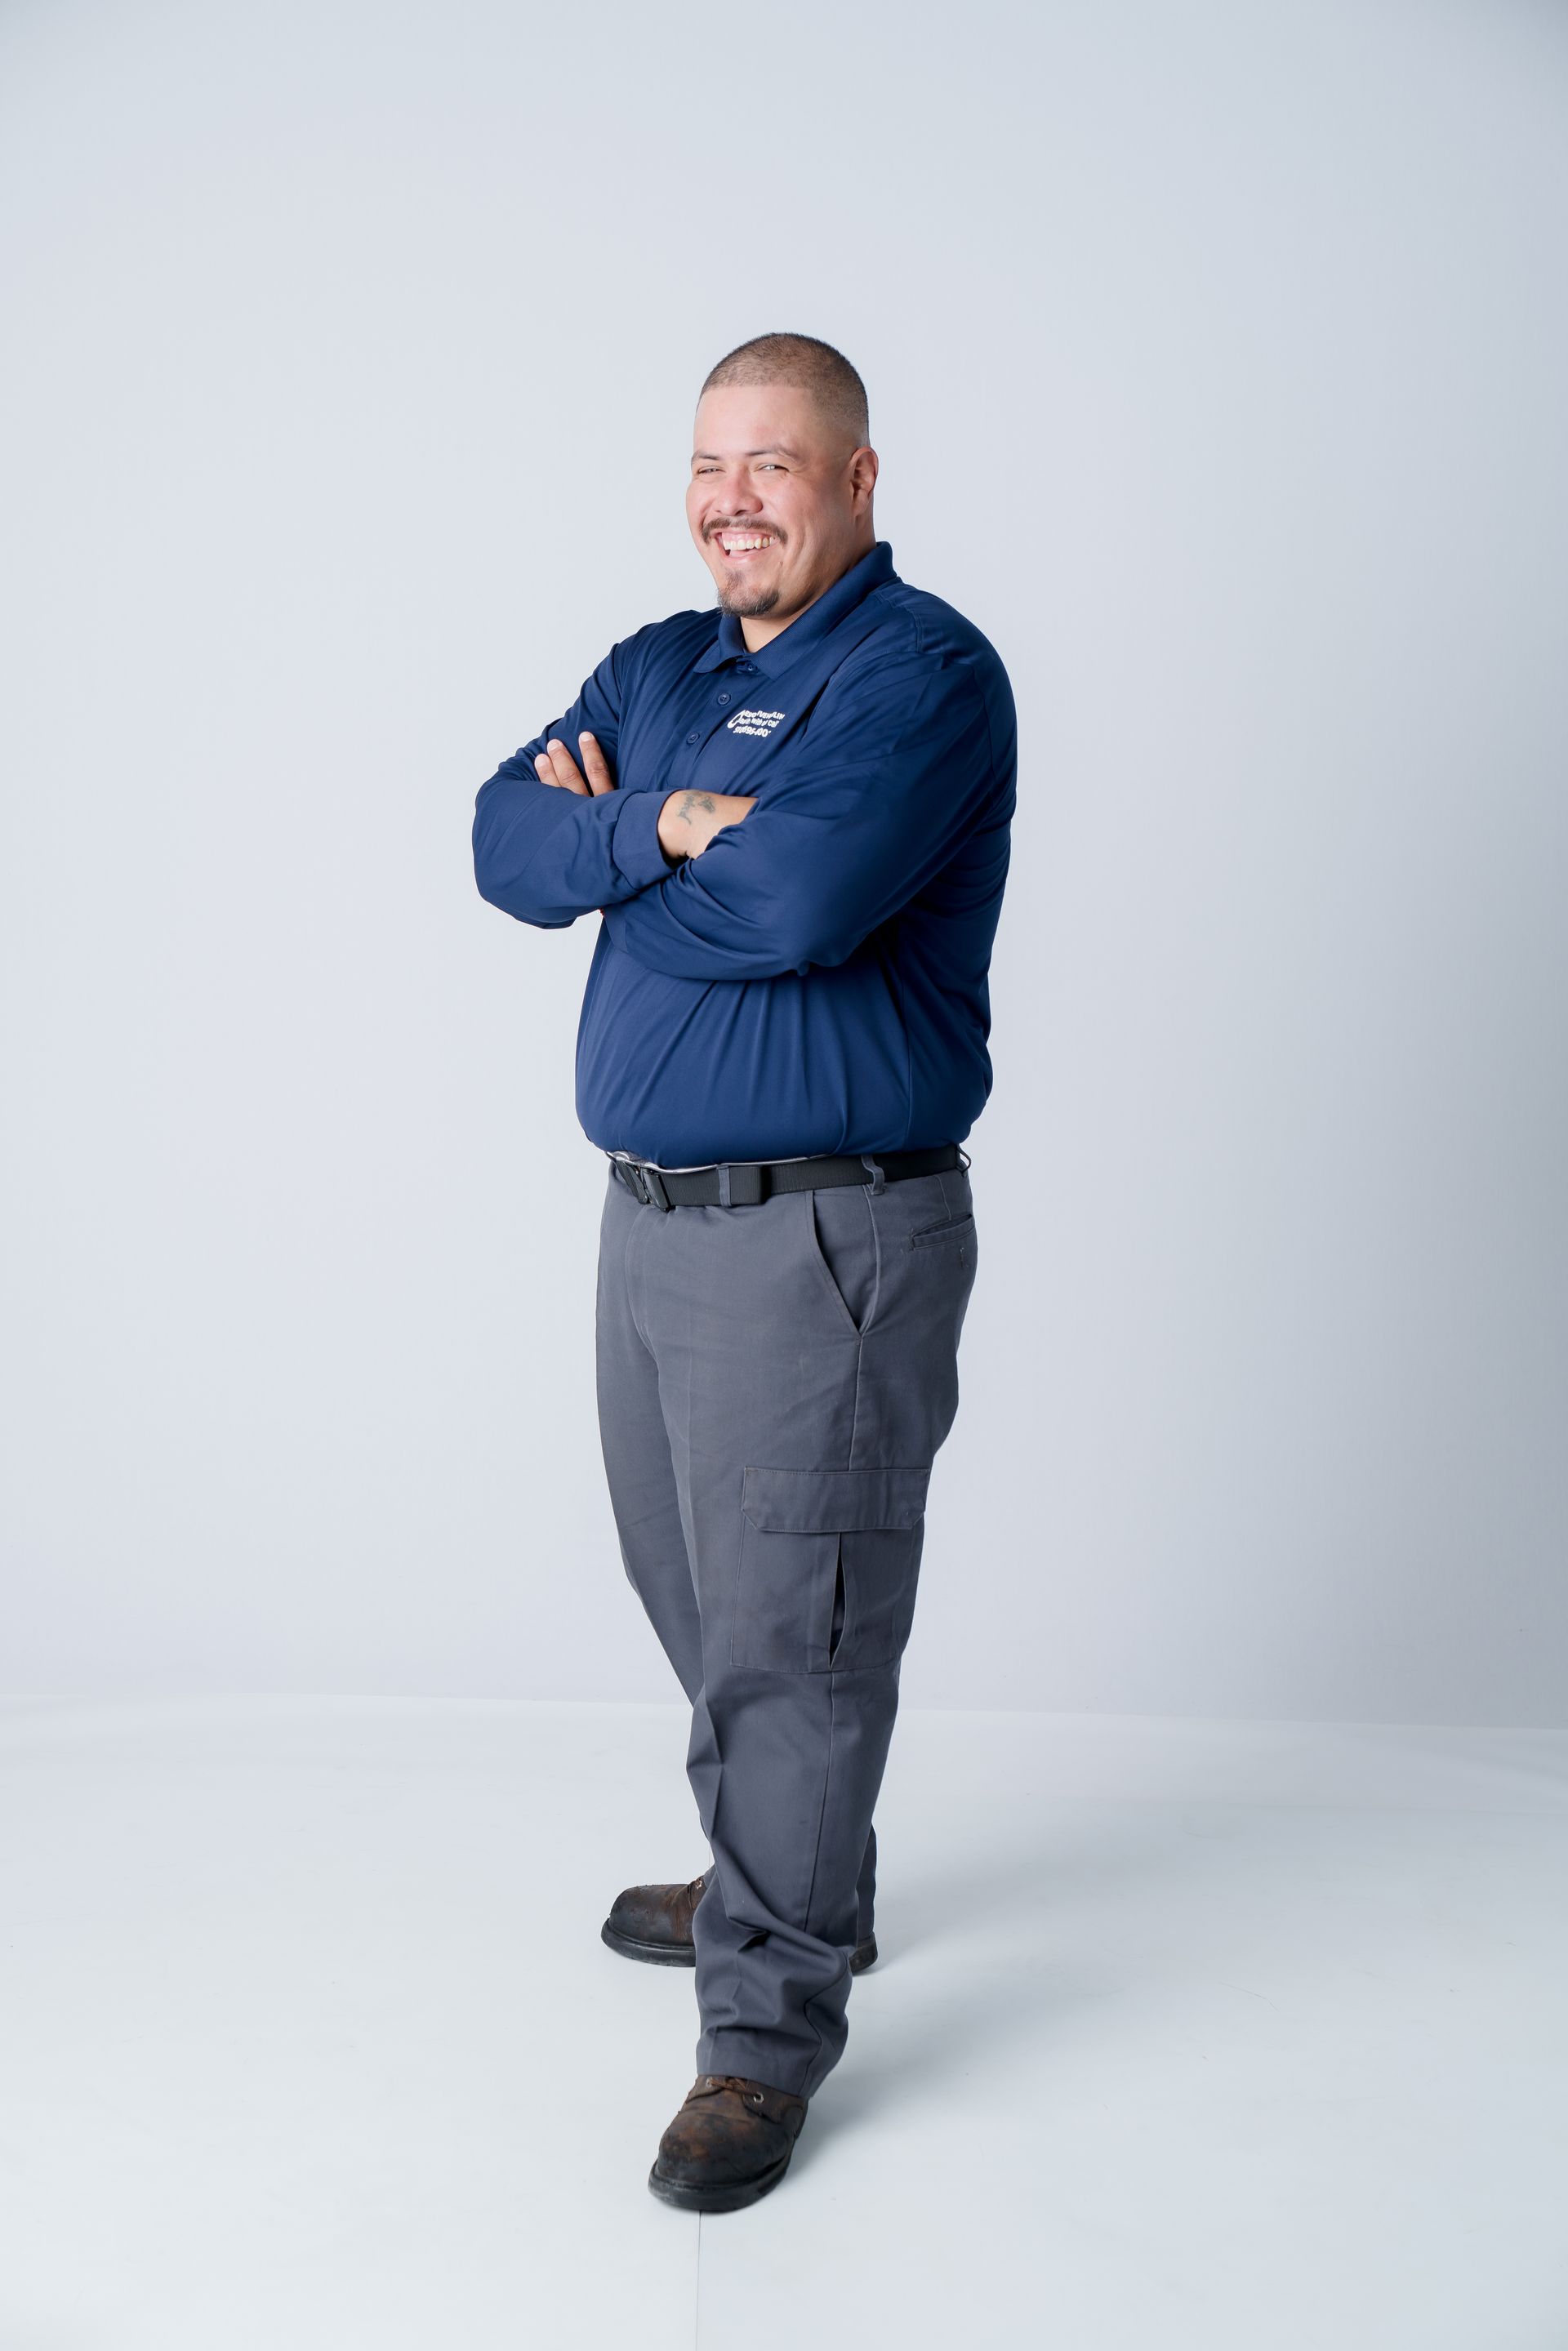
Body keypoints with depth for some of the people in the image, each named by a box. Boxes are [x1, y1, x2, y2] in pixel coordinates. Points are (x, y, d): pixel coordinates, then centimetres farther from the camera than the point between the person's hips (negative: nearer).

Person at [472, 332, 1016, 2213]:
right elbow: (508, 843, 2)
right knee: (698, 1588, 20)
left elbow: (803, 894, -26)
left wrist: (612, 848, -8)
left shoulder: (922, 669, -10)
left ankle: (769, 2021, 12)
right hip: (651, 1213, 8)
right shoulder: (653, 671, 15)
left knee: (788, 1624, -2)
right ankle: (781, 1876, 41)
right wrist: (663, 825, -17)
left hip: (828, 1236, -8)